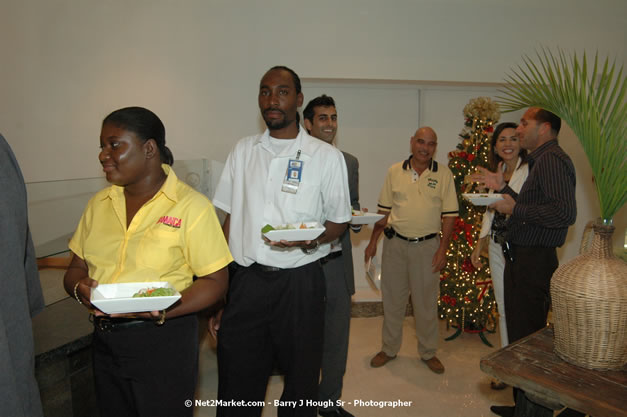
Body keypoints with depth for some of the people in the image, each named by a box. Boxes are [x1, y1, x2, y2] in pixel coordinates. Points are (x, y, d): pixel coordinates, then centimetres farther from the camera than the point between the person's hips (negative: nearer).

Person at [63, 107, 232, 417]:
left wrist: (162, 312, -26)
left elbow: (215, 281, -13)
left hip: (163, 340, -5)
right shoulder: (99, 203, 6)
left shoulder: (191, 206, -12)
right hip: (104, 341, 5)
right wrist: (79, 288, -11)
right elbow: (76, 269, 11)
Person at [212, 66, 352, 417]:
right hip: (246, 281, 3)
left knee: (301, 386, 13)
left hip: (300, 282, -2)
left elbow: (339, 222, 4)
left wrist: (310, 240, -19)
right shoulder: (243, 150, 8)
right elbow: (230, 219, 10)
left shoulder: (327, 156, -1)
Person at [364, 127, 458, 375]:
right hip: (395, 244, 2)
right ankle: (389, 349, 29)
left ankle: (428, 352, 28)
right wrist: (373, 241, 4)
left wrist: (443, 249, -7)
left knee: (426, 302, 9)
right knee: (392, 299, 12)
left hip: (427, 245, -1)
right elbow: (384, 210, 7)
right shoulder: (395, 172, 3)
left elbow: (449, 215, -1)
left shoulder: (443, 175, -1)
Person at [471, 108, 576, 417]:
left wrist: (515, 210, -19)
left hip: (534, 262, -11)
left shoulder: (552, 159, -15)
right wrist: (502, 188, 17)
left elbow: (565, 213, -27)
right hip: (523, 259, 11)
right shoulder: (541, 160, 17)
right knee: (519, 335, 19)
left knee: (527, 338, 0)